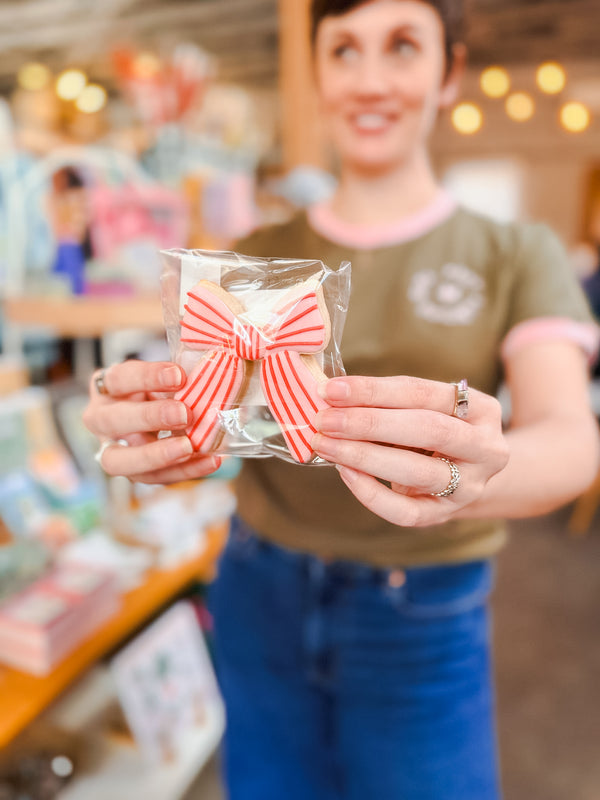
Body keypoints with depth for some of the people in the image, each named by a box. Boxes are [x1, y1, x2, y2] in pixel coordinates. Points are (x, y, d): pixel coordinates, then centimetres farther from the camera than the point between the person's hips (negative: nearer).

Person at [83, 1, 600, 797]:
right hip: (262, 593, 2)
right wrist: (145, 428, -29)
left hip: (422, 620, -1)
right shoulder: (259, 253, 2)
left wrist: (479, 468, -39)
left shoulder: (516, 255, -3)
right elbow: (200, 405, -6)